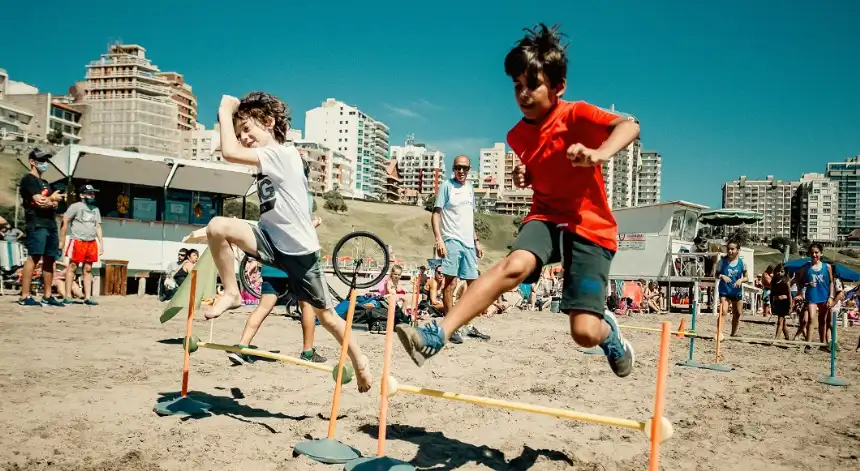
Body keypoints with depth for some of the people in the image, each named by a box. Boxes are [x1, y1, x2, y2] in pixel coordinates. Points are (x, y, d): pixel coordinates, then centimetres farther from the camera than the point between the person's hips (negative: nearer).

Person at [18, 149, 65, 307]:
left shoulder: (45, 183, 25)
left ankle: (47, 297, 9)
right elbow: (39, 200, -13)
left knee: (50, 259, 6)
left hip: (51, 224, 9)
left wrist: (50, 203, -8)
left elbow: (55, 203, 14)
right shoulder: (28, 179, -1)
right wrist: (52, 198, 5)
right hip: (37, 224, -9)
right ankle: (25, 297, -16)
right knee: (33, 258, -15)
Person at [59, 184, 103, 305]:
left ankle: (88, 297, 4)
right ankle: (68, 296, 0)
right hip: (77, 241, -5)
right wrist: (62, 241, -8)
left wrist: (101, 244, 10)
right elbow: (65, 223, -3)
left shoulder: (96, 209, 18)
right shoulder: (75, 206, 0)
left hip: (92, 243, 5)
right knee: (72, 268, -3)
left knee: (88, 269, 4)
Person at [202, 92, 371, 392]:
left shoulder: (283, 154, -16)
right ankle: (231, 293, -3)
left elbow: (229, 153, -27)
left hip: (300, 249, -7)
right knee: (217, 226, -18)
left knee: (323, 314, 4)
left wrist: (225, 111, -15)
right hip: (272, 241, 7)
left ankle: (359, 362, 24)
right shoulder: (268, 162, 11)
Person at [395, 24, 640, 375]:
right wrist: (524, 176, -1)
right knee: (514, 264, -31)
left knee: (585, 332, -14)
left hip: (590, 226, -3)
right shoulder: (518, 135, 4)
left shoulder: (576, 115, -14)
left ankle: (609, 331, 25)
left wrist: (600, 153, -52)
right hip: (547, 216, 4)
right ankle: (437, 335, -35)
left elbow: (629, 126, -31)